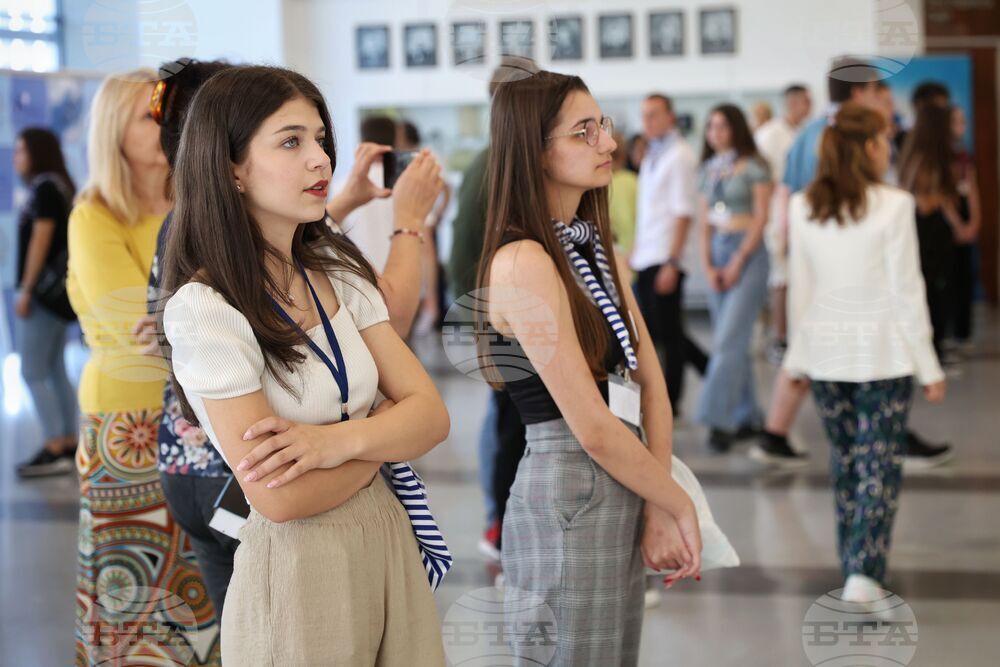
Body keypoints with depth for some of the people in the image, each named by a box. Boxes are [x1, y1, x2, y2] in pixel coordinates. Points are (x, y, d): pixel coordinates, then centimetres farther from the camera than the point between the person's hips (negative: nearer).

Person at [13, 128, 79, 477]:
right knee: (54, 370, 11)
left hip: (45, 290, -10)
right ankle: (69, 445, 13)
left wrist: (26, 290, -17)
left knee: (32, 372, -9)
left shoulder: (45, 187, -12)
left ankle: (54, 451, -11)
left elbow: (40, 240, -18)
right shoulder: (60, 186, 15)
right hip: (57, 290, 10)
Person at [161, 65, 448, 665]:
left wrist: (342, 440, -21)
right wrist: (389, 435, -7)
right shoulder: (204, 310, -17)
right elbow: (281, 496, -22)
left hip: (390, 540, 7)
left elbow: (432, 413, -2)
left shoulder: (340, 274, 5)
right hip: (297, 568, -7)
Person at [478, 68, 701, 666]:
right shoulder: (524, 261, -17)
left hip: (621, 498, 9)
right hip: (568, 498, -9)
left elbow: (650, 382, 5)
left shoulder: (596, 249, 11)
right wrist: (678, 504, -8)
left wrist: (656, 511, -6)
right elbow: (593, 427, -19)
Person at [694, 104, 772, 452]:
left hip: (748, 253, -6)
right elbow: (705, 223, 12)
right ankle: (748, 416, 14)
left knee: (729, 340, -13)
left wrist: (737, 263, -11)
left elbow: (761, 218, -7)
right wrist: (708, 266, 0)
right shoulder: (708, 171, 14)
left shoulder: (754, 167, -2)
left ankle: (719, 420, -15)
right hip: (717, 254, 6)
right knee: (732, 341, 7)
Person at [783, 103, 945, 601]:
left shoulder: (802, 207, 2)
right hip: (883, 352, -4)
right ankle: (864, 572, -9)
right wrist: (928, 366, -3)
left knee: (844, 461, 15)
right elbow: (906, 290, -9)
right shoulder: (893, 205, -11)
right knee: (880, 464, 0)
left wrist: (799, 355, 15)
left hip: (824, 351, 4)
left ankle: (854, 564, 22)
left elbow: (799, 287, 6)